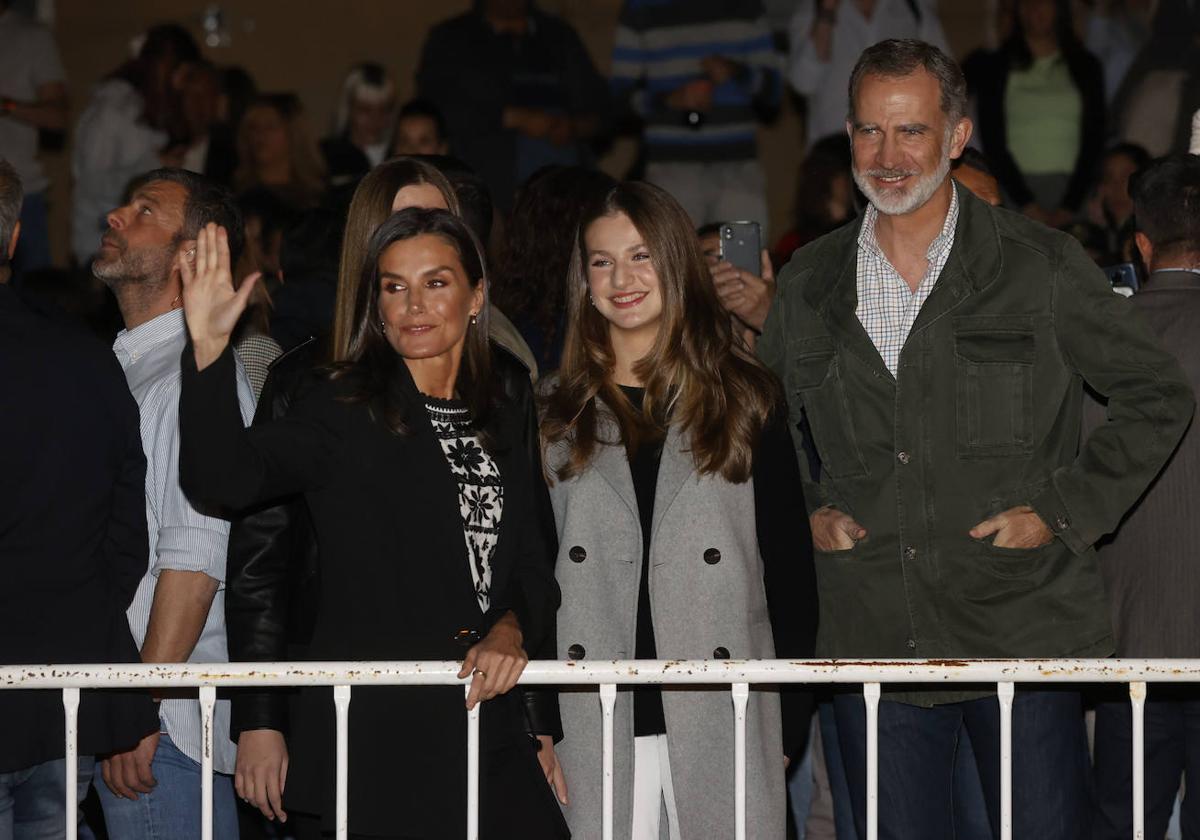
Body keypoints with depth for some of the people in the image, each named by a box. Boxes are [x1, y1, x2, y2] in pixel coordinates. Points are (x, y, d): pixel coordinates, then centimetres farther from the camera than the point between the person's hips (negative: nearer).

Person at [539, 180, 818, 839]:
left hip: (724, 728, -1)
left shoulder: (745, 401, 9)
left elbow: (790, 568, 8)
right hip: (590, 729, 1)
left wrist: (789, 725, 1)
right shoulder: (553, 413, 12)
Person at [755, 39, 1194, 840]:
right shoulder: (808, 285, 8)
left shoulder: (1041, 266, -1)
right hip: (873, 644, 3)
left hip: (1024, 638, -3)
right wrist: (801, 513, 7)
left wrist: (1067, 512, -4)